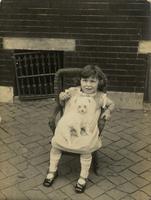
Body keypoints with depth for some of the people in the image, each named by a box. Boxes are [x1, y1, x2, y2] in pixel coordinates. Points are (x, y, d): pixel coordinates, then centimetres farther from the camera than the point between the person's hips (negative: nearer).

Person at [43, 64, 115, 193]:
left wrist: (108, 111, 2)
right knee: (56, 143, -14)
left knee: (86, 148, -25)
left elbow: (111, 104, 23)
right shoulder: (73, 91, 8)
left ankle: (83, 177, 0)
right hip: (67, 126, 2)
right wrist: (62, 97, -1)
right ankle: (52, 171, 12)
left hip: (87, 130, -2)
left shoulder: (100, 97, 6)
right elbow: (62, 103, 22)